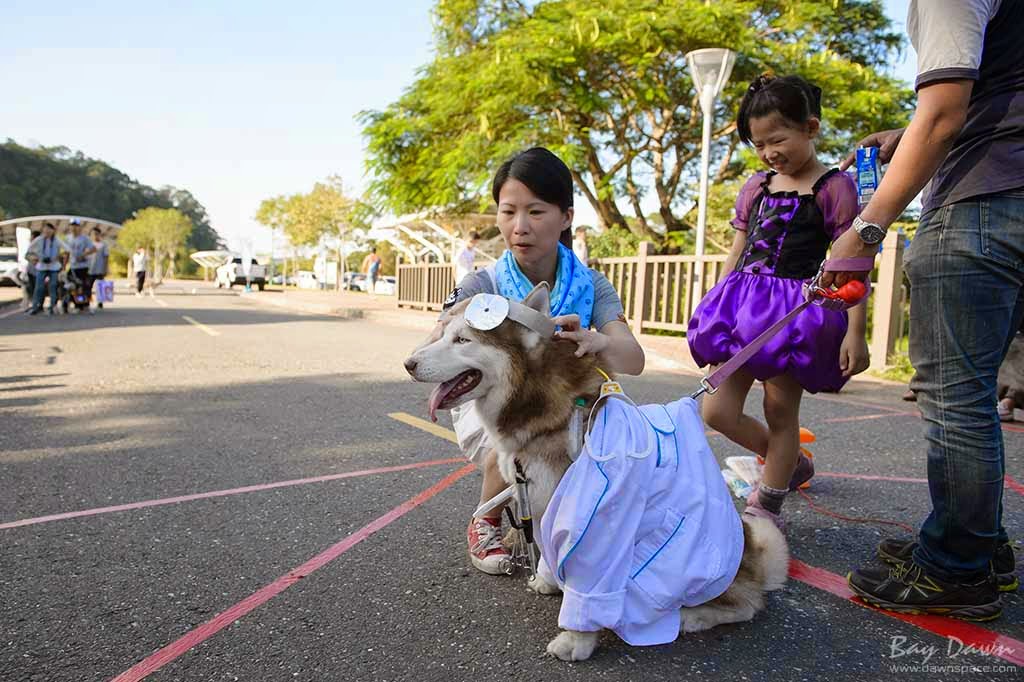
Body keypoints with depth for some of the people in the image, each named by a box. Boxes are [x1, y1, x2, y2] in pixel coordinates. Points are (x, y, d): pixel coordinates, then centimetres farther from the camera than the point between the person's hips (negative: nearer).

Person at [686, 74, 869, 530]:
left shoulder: (834, 187, -1)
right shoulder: (756, 187, 15)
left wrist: (855, 332, -11)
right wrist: (716, 310, 16)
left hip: (798, 313, -5)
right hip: (746, 307, 6)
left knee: (780, 409, 0)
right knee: (717, 411, 3)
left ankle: (767, 507, 17)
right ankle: (793, 462, 28)